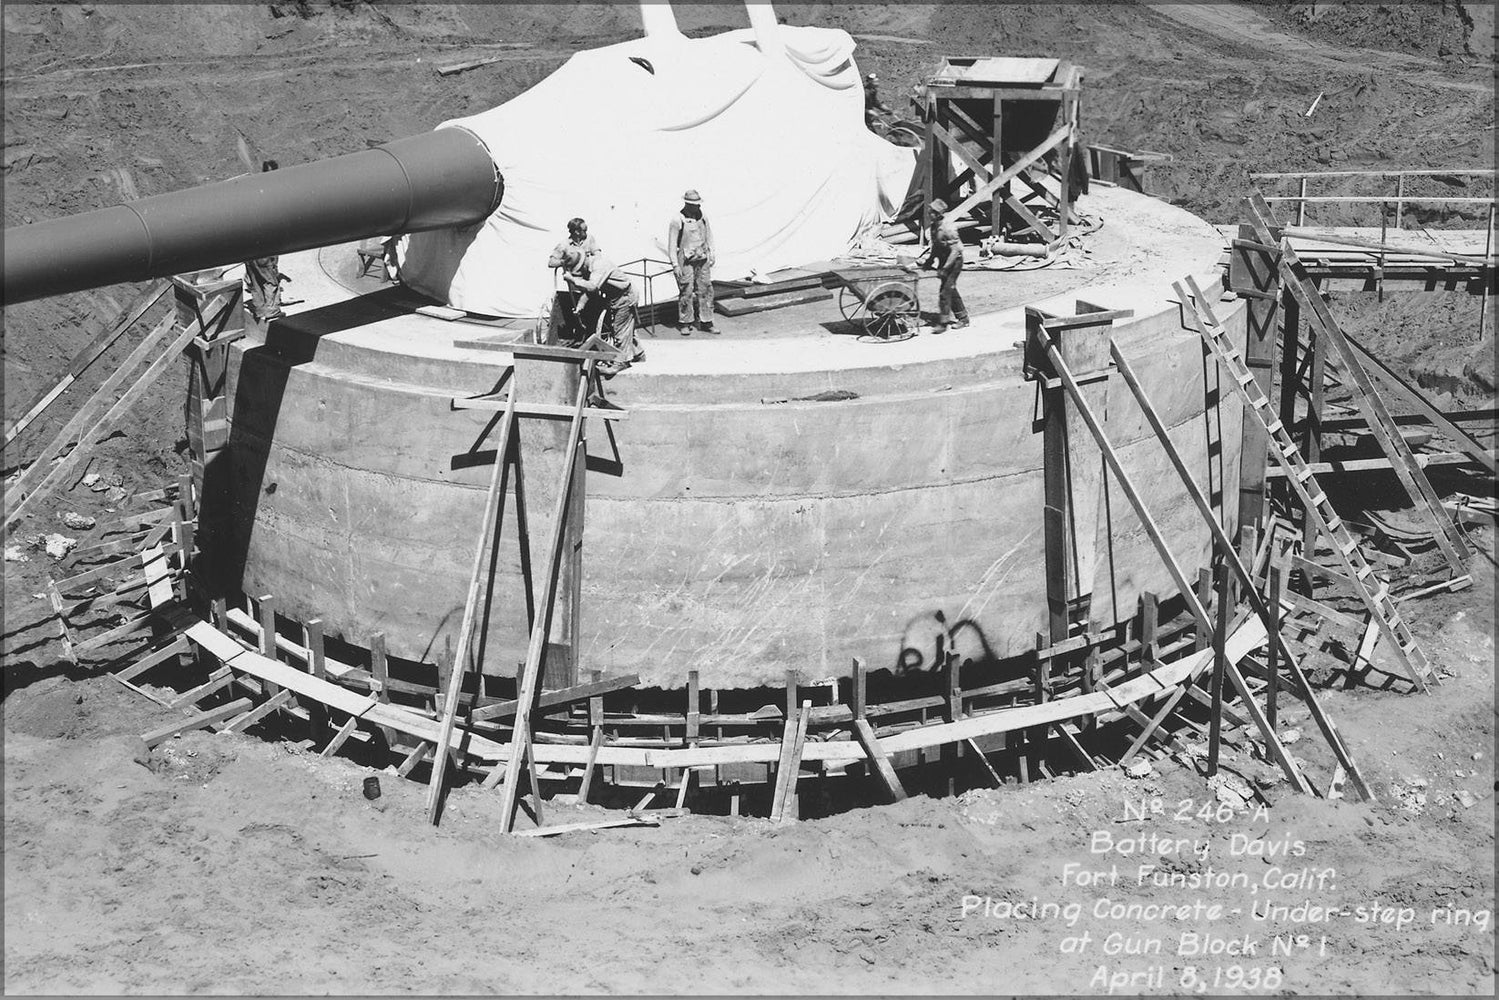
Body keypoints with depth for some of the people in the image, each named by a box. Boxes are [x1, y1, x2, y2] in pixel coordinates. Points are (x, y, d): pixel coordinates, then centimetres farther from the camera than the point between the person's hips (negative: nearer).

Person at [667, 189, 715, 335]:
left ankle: (706, 323, 12)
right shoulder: (677, 220, -10)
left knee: (706, 290, 5)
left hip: (702, 260, 5)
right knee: (686, 292, -2)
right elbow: (672, 244, -8)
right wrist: (675, 265, -11)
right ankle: (684, 323, 11)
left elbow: (709, 235, 19)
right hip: (686, 261, -5)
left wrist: (712, 255, 12)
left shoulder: (702, 217, 7)